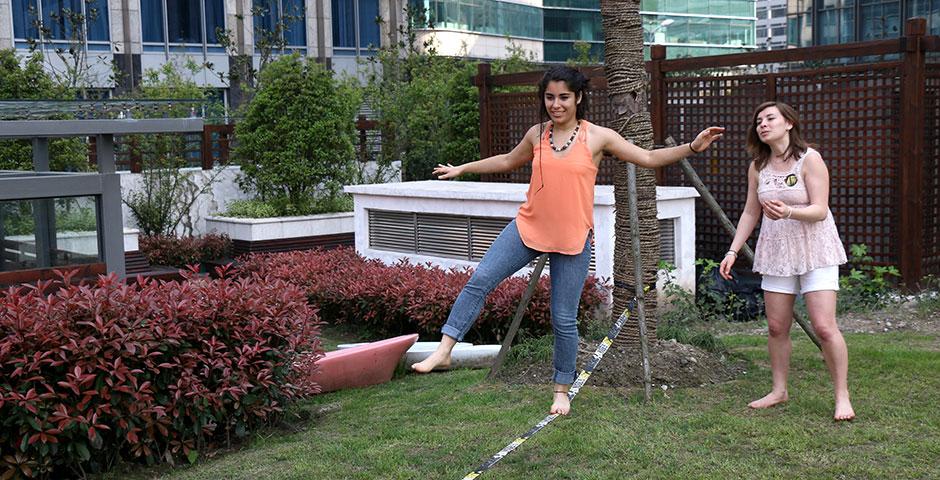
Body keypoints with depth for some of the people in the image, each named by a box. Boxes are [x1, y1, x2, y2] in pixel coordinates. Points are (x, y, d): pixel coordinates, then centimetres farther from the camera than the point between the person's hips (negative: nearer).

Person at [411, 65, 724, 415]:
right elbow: (508, 161, 25)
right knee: (480, 279, -14)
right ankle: (444, 349, -7)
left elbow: (649, 159, 1)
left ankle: (562, 390, 20)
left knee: (564, 320, 3)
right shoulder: (537, 134, 6)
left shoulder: (597, 137, -3)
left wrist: (692, 147, -9)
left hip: (573, 239, -3)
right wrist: (462, 169, 27)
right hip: (528, 228, 3)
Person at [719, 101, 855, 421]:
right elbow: (750, 213, 11)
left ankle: (842, 397, 1)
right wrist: (733, 252, 5)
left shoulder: (809, 159, -11)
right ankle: (779, 390, 22)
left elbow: (820, 210, -17)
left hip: (815, 252, -5)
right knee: (776, 327, 7)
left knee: (824, 326, -11)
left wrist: (788, 212, -36)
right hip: (776, 253, 5)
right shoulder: (758, 167, 5)